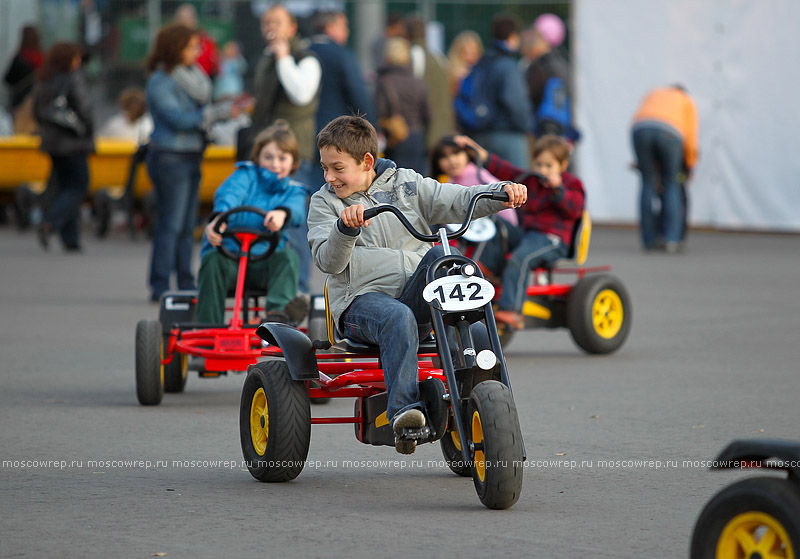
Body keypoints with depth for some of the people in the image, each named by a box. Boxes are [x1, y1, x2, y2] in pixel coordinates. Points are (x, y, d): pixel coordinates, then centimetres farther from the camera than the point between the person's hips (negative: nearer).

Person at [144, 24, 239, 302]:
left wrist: (230, 106, 0)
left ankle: (186, 284, 16)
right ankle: (159, 287, -6)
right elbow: (179, 119, -19)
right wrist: (219, 112, -20)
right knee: (171, 224, -9)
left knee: (187, 226, 11)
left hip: (191, 157, 8)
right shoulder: (160, 82, -12)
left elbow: (199, 113, 13)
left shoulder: (192, 76, 14)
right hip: (170, 159, -8)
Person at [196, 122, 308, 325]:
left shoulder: (293, 191, 17)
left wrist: (282, 213, -38)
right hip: (230, 255, -1)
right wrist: (218, 218, -38)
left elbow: (296, 209, -10)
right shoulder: (247, 175, 12)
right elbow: (229, 193, -12)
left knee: (288, 256, -28)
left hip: (264, 264, 2)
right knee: (213, 260, -33)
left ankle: (279, 312, -50)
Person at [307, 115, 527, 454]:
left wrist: (503, 192, -12)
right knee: (397, 318, -38)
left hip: (416, 296, 2)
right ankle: (403, 410, -50)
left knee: (442, 255, -30)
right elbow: (328, 261, -4)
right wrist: (345, 228, -24)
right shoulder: (324, 202, 10)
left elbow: (459, 201, 5)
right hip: (361, 299, -2)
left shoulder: (406, 185, 14)